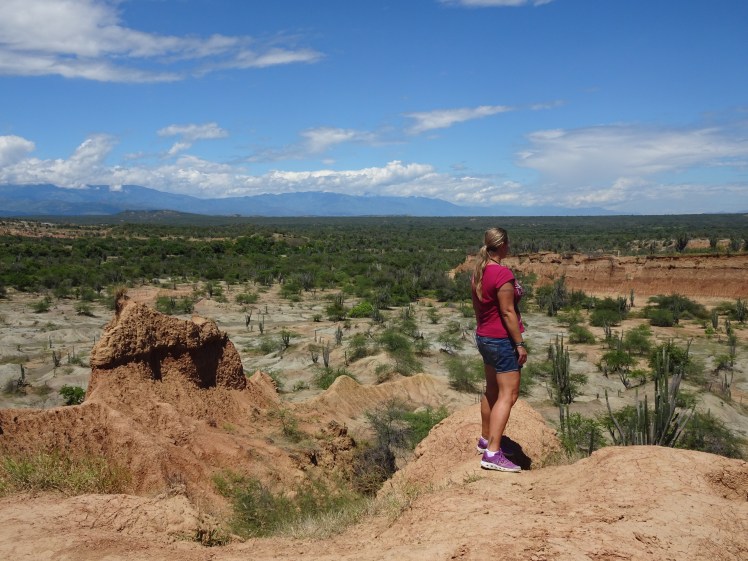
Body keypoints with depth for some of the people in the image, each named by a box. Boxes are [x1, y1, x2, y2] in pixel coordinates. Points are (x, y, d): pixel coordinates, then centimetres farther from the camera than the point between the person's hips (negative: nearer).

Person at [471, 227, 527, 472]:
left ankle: (486, 440, 34)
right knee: (508, 395, -7)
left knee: (492, 390, 21)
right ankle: (493, 454, -11)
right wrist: (520, 344, -15)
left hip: (484, 337, 9)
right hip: (502, 340, -9)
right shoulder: (503, 274, -20)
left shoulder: (478, 272, 6)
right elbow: (507, 312, -21)